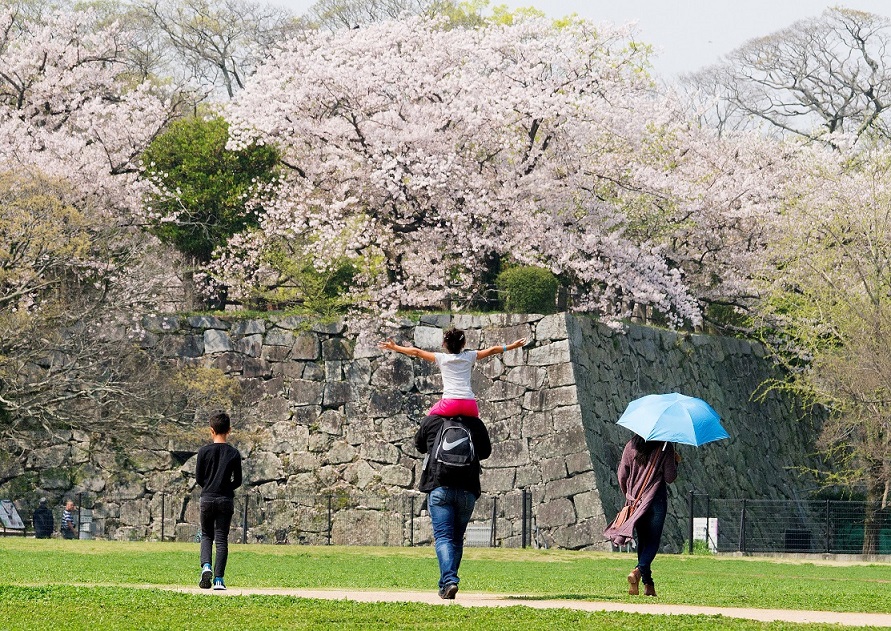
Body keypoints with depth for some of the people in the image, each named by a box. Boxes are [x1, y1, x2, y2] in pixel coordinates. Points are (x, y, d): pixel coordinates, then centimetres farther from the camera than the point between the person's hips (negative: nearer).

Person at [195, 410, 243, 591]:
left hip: (207, 499, 0)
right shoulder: (234, 453, -2)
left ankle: (206, 566, -9)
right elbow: (238, 481, 2)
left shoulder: (204, 451, -4)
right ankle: (219, 579, -2)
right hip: (226, 500, 0)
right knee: (222, 539, 5)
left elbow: (198, 478, 1)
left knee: (206, 535, 16)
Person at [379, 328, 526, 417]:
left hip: (450, 403, -2)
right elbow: (491, 351, 24)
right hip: (469, 403, 2)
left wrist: (395, 347, 27)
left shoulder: (441, 358, 12)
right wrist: (512, 346, 36)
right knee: (474, 416, 33)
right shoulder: (469, 356, 16)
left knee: (430, 416, 24)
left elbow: (416, 352, 17)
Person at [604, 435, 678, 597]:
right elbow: (670, 478, -6)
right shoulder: (665, 447, -7)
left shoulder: (631, 447, 4)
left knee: (642, 541, 13)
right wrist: (675, 462, 12)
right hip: (657, 500, -4)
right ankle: (638, 570, -24)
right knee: (653, 541, 1)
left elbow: (622, 476, 5)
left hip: (635, 500, 4)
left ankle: (648, 583, 10)